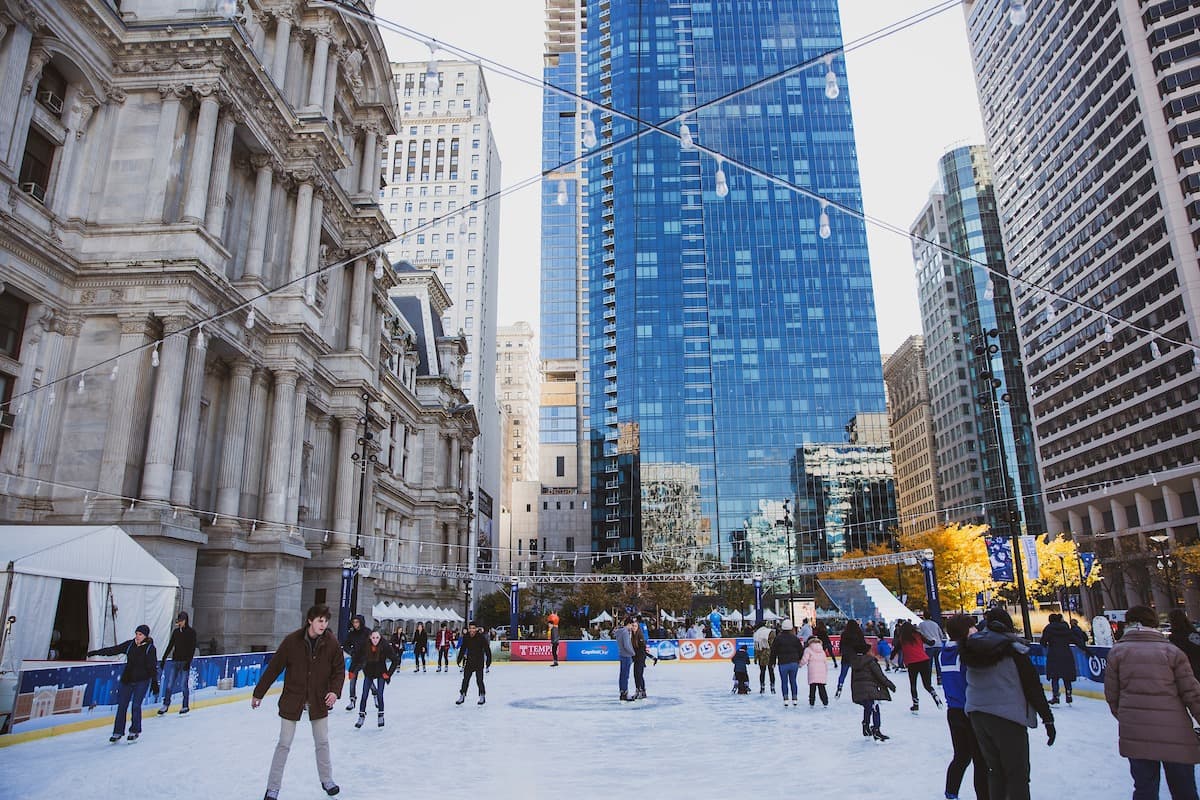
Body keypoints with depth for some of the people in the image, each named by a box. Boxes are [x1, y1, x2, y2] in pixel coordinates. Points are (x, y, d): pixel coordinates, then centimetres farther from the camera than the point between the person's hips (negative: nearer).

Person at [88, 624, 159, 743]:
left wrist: (154, 682, -13)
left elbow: (153, 667, -10)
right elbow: (113, 650, 5)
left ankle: (135, 731, 12)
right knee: (122, 705, 5)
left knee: (136, 705, -5)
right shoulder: (130, 644, 1)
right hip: (126, 679, 4)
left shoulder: (150, 648, -10)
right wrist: (95, 652, 1)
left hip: (142, 681, -4)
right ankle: (118, 732, 16)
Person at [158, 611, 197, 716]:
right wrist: (163, 659, 8)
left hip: (185, 661, -5)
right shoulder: (176, 632, 9)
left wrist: (189, 661, -16)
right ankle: (165, 705, 12)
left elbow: (193, 647, -10)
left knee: (184, 684, -1)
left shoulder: (191, 631, -6)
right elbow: (170, 646, 12)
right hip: (175, 660, 5)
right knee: (170, 684, 3)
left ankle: (185, 706, 10)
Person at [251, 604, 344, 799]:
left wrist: (335, 690, -18)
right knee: (284, 745, 6)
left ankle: (326, 780, 33)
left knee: (322, 743, 14)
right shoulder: (292, 640, -17)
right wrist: (258, 693, -2)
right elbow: (273, 668, -9)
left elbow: (339, 669, -3)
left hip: (319, 701, 2)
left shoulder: (331, 642, -11)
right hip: (291, 700, -2)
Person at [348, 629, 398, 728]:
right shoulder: (365, 647, -21)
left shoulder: (385, 647, -25)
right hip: (369, 673, 2)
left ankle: (380, 716, 11)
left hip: (381, 673, -2)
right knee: (364, 695, 1)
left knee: (379, 694, -6)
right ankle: (361, 716, 17)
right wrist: (352, 671, -4)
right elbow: (357, 658, -5)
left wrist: (388, 673, -16)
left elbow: (395, 661, -18)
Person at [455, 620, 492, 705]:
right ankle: (462, 696, 18)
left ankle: (482, 697, 13)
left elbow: (487, 649, -10)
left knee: (479, 680, -1)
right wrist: (459, 659, 12)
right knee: (465, 679, 7)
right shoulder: (466, 637, -1)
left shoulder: (481, 637, -13)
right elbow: (463, 649, 11)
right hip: (469, 661, 4)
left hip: (479, 662, -4)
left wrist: (488, 660, -12)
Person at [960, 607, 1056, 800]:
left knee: (995, 770, 17)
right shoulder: (1014, 646, -8)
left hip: (976, 713, 5)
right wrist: (1047, 718, -2)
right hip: (1008, 716, -5)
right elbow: (1032, 685, -7)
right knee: (1018, 774, 4)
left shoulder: (973, 645, 6)